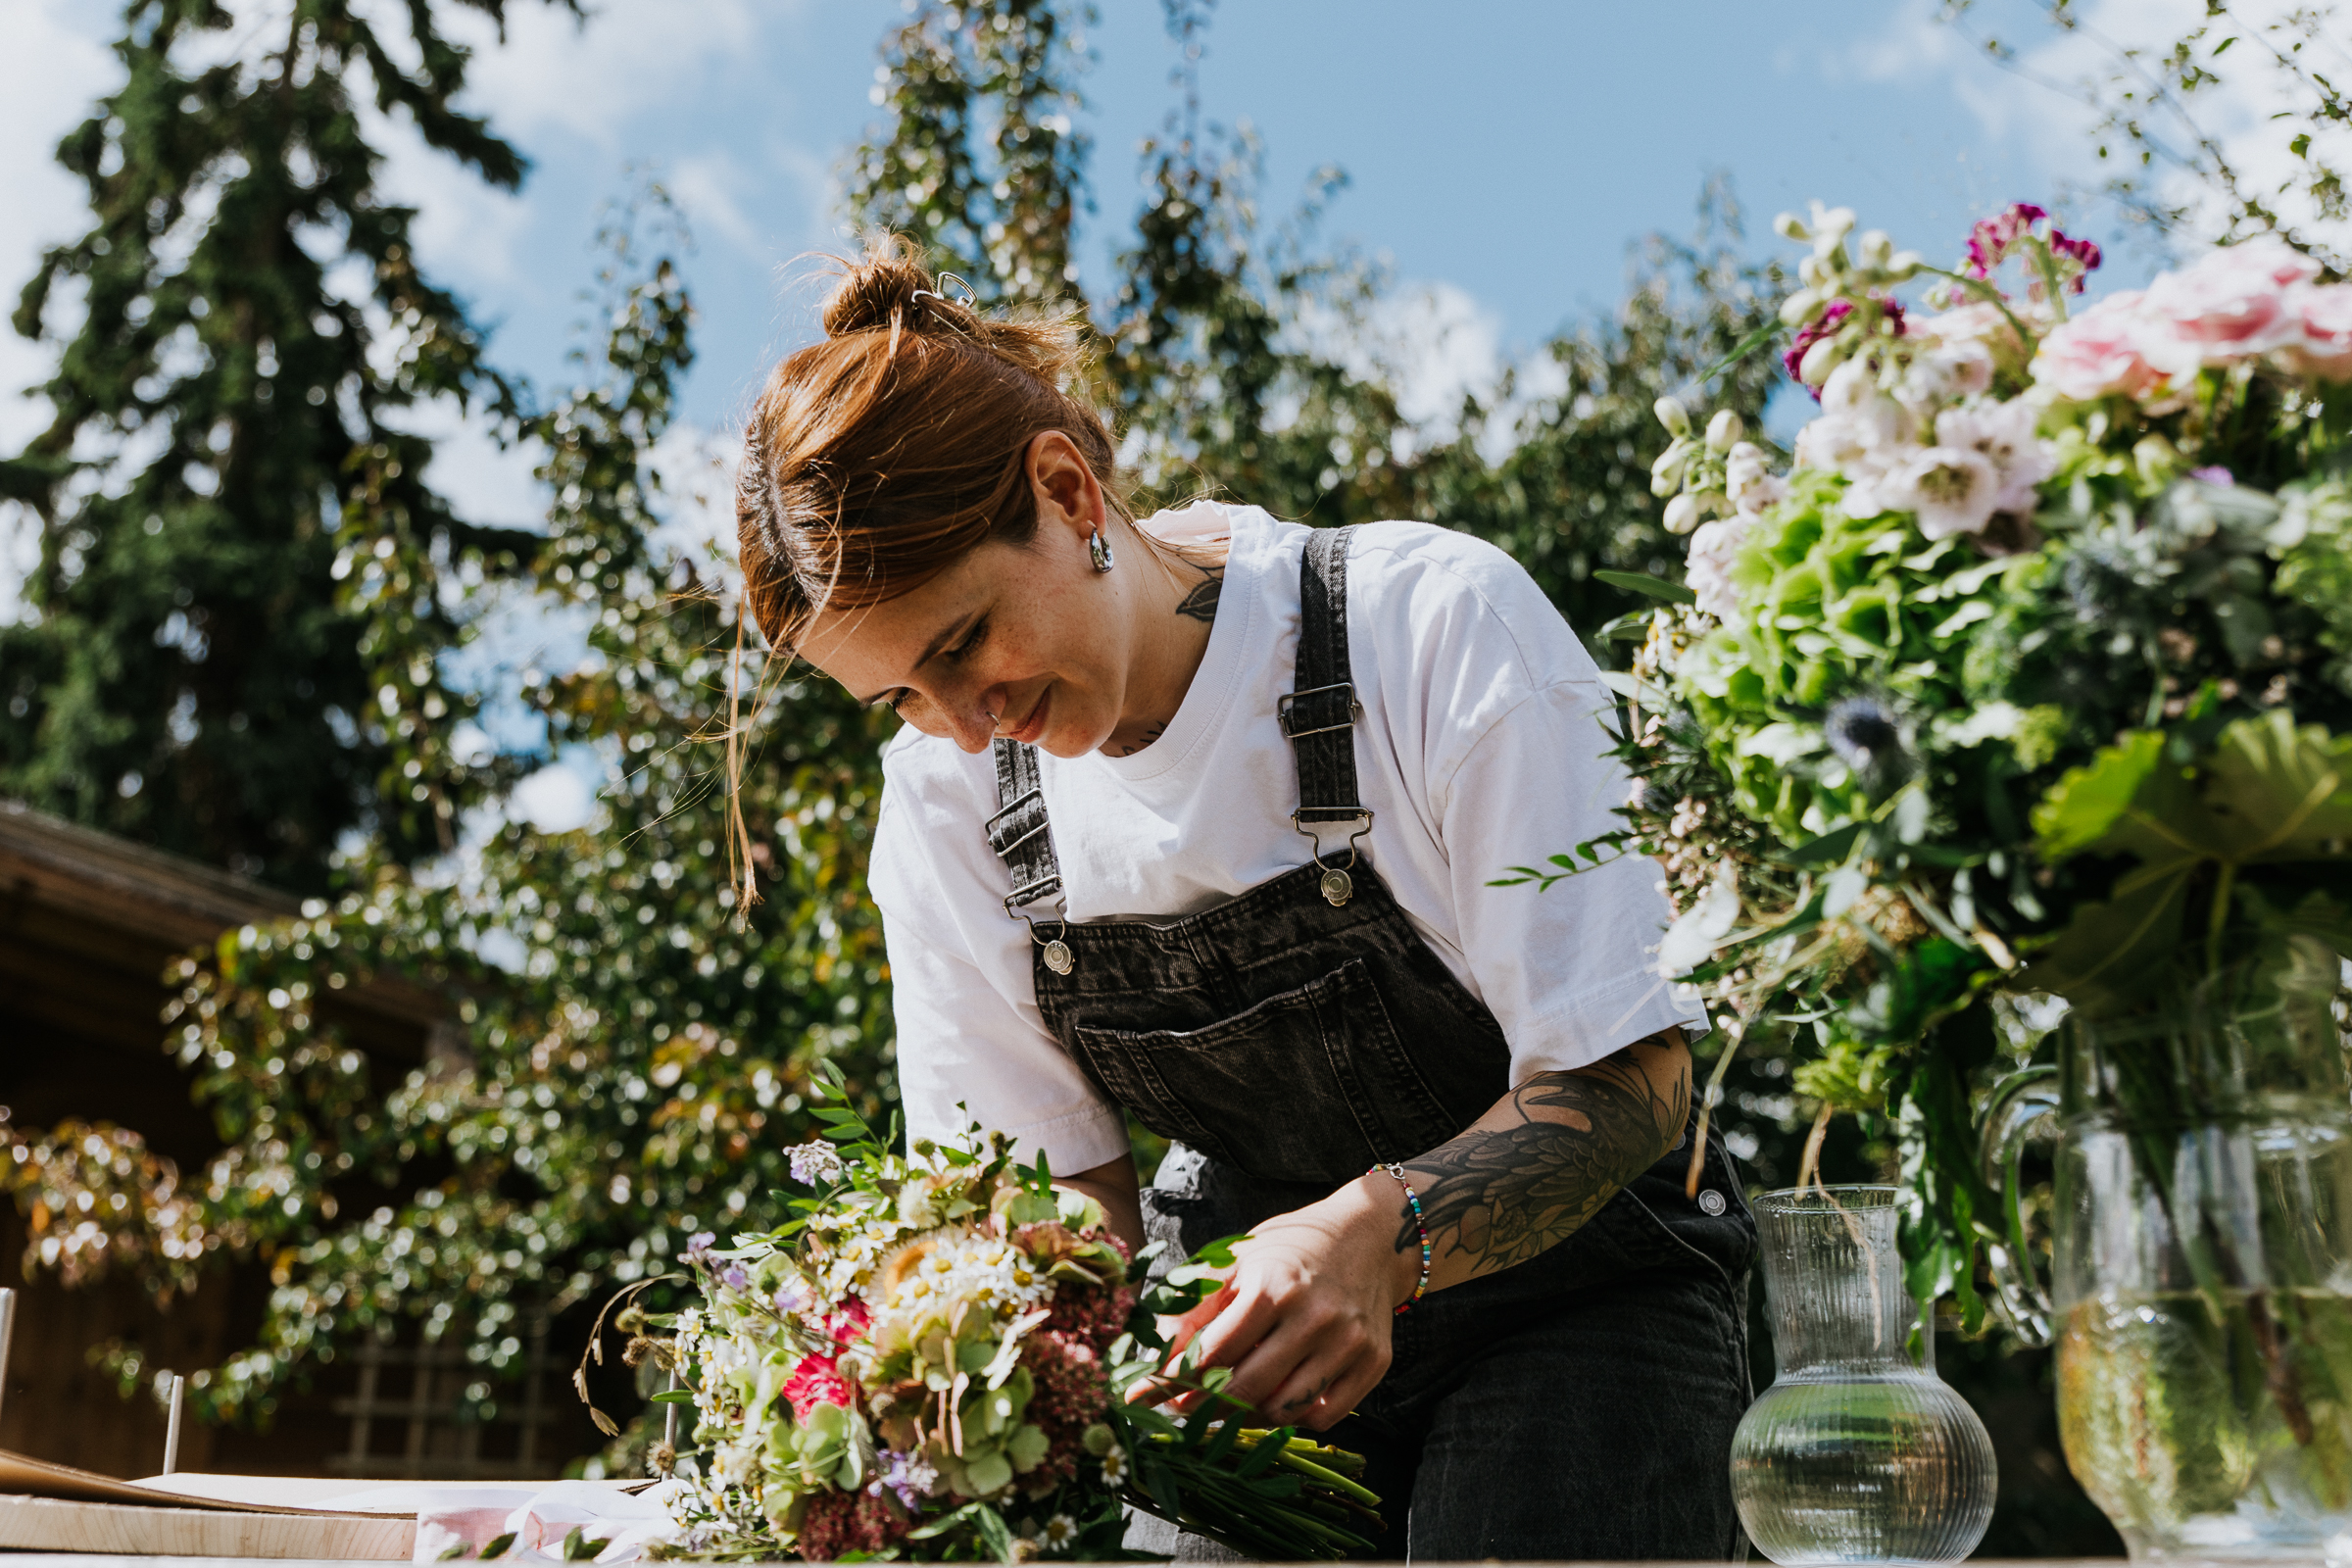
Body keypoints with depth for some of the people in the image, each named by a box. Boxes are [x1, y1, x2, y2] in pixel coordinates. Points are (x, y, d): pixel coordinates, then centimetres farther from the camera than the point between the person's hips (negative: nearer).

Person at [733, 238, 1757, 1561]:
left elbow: (1629, 1077, -17)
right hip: (1237, 1323, 3)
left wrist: (1383, 1234, -35)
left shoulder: (1437, 622, -18)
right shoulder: (947, 787, -3)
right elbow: (1061, 1186, 2)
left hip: (1564, 1296, -2)